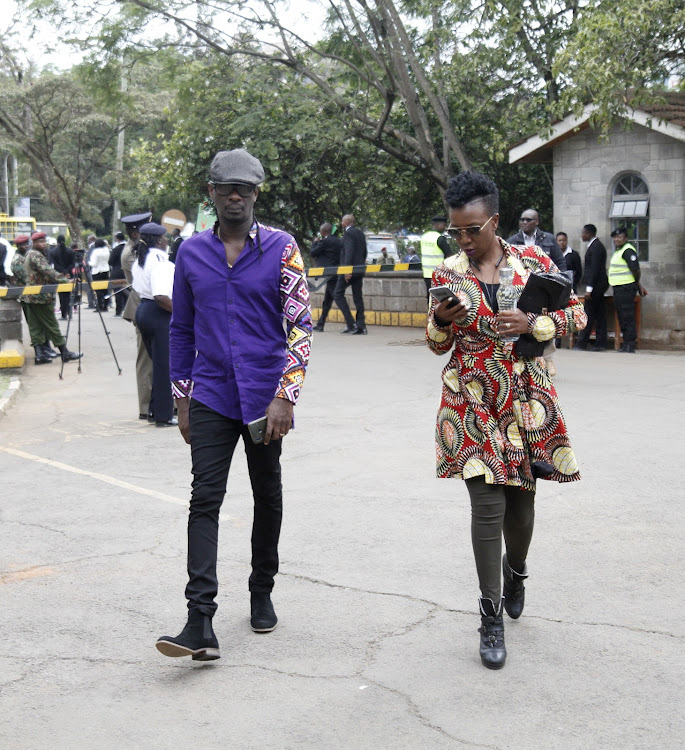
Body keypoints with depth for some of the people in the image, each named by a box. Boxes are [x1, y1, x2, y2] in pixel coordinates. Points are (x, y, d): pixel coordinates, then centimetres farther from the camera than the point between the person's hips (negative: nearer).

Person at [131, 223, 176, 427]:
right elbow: (161, 296, -26)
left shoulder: (140, 260, 12)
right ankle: (164, 415, 3)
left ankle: (155, 407, 23)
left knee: (157, 362, 18)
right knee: (165, 365, -2)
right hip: (159, 315, -9)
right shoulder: (159, 261, -17)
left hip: (142, 310, 9)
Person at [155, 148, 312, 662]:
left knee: (268, 495, 13)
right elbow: (182, 329, 13)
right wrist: (182, 398, 10)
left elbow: (302, 324, -7)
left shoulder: (280, 248, -3)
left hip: (265, 395, -1)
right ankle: (201, 622, -15)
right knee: (205, 498, -10)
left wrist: (286, 396, -15)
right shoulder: (192, 252, 6)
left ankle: (262, 592, 32)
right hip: (211, 396, 1)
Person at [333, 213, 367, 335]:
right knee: (358, 296, 8)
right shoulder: (360, 233, 16)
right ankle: (361, 326, 3)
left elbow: (349, 252, -20)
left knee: (338, 294, -3)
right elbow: (364, 252, 20)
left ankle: (350, 323, -12)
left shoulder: (349, 233, -10)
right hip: (359, 270, 9)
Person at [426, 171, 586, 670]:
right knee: (487, 506, -8)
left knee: (521, 500, 10)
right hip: (473, 401, -1)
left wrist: (532, 323, -14)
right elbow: (438, 344, 9)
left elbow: (576, 313, 4)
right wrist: (441, 320, -14)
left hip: (527, 399, 1)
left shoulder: (533, 260, 1)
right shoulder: (448, 274, 2)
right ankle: (492, 618, 3)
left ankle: (515, 569, 44)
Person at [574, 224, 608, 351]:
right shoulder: (595, 245, 16)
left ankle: (581, 344, -7)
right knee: (599, 314, 9)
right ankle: (601, 343, 11)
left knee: (589, 314, -8)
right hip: (598, 285, 10)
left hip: (596, 285, -10)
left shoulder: (596, 247, -15)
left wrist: (589, 288, -21)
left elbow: (595, 268, -20)